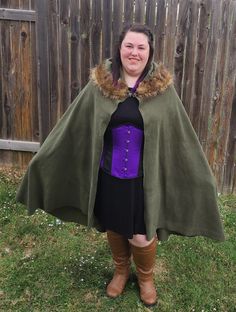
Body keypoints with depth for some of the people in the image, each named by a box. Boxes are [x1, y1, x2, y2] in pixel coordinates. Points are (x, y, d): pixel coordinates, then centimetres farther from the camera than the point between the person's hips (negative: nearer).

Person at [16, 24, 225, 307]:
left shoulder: (162, 88, -6)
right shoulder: (100, 84, -5)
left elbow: (181, 134, -1)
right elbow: (73, 125, 2)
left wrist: (202, 174, 3)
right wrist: (44, 157, 6)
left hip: (145, 177, -1)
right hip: (109, 175, 2)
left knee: (142, 236, 6)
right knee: (114, 229, 19)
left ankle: (146, 277, 39)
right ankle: (121, 270, 49)